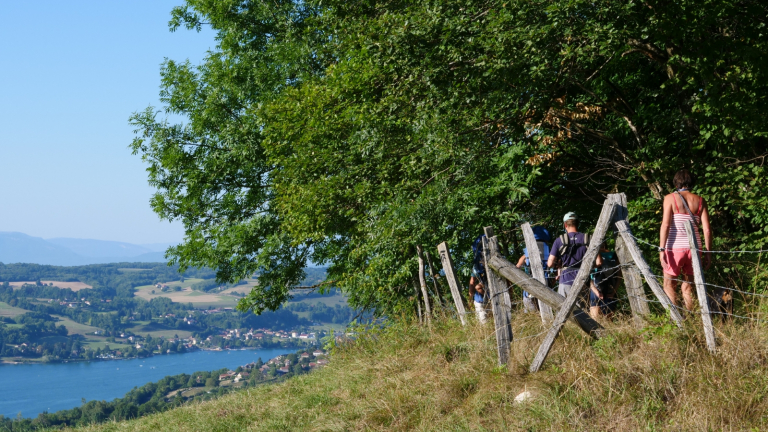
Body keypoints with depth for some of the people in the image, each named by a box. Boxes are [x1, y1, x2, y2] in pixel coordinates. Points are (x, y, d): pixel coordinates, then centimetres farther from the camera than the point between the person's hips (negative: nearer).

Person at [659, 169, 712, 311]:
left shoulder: (670, 198, -2)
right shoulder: (699, 201, 7)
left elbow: (665, 225, -11)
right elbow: (707, 229, 3)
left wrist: (661, 249, -12)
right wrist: (708, 252, 8)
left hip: (675, 247, -3)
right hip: (694, 247, 3)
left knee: (669, 285, 7)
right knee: (688, 286, 13)